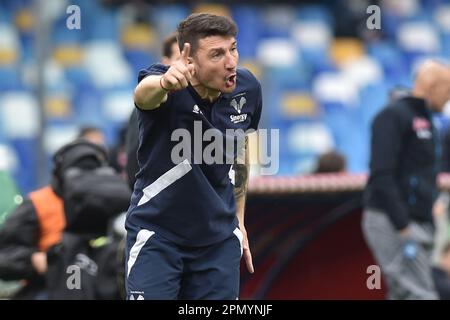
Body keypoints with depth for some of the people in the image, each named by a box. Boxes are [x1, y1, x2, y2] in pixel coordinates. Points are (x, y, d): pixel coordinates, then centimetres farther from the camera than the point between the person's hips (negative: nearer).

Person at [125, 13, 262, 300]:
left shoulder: (247, 88, -6)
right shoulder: (160, 82, -21)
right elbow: (144, 93, -47)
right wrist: (164, 83, -70)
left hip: (220, 238, 4)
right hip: (157, 234, -4)